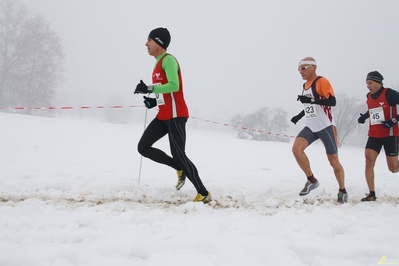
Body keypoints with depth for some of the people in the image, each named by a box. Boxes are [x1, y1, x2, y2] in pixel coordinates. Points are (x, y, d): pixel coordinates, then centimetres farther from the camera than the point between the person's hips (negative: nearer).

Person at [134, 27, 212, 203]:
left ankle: (204, 194, -4)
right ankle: (180, 168, 13)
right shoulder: (159, 63, 18)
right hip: (163, 115, 10)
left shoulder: (168, 60, -12)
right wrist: (154, 100, 10)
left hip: (175, 115, -10)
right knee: (143, 147, 4)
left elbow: (174, 86, -26)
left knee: (178, 155, -11)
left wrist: (149, 89, -27)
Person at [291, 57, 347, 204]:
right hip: (311, 127, 7)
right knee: (296, 148, -18)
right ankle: (311, 180, -3)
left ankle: (342, 190, 21)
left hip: (326, 127, -7)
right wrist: (299, 116, 14)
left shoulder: (322, 82, -12)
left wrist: (310, 99, -32)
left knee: (333, 161, 1)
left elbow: (332, 101, -24)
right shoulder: (305, 85, 13)